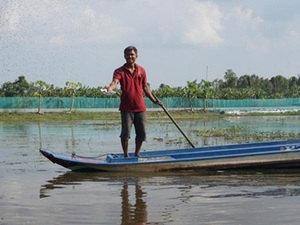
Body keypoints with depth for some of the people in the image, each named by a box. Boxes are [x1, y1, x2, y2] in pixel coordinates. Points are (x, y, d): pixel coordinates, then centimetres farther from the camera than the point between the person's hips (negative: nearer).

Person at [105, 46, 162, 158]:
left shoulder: (141, 70, 10)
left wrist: (154, 100, 21)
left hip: (140, 107, 4)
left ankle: (137, 154, 24)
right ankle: (126, 155, 10)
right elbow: (115, 82, -21)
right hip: (126, 108, -4)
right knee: (125, 133, -4)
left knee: (141, 133, 7)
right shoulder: (120, 71, -3)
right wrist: (110, 89, -43)